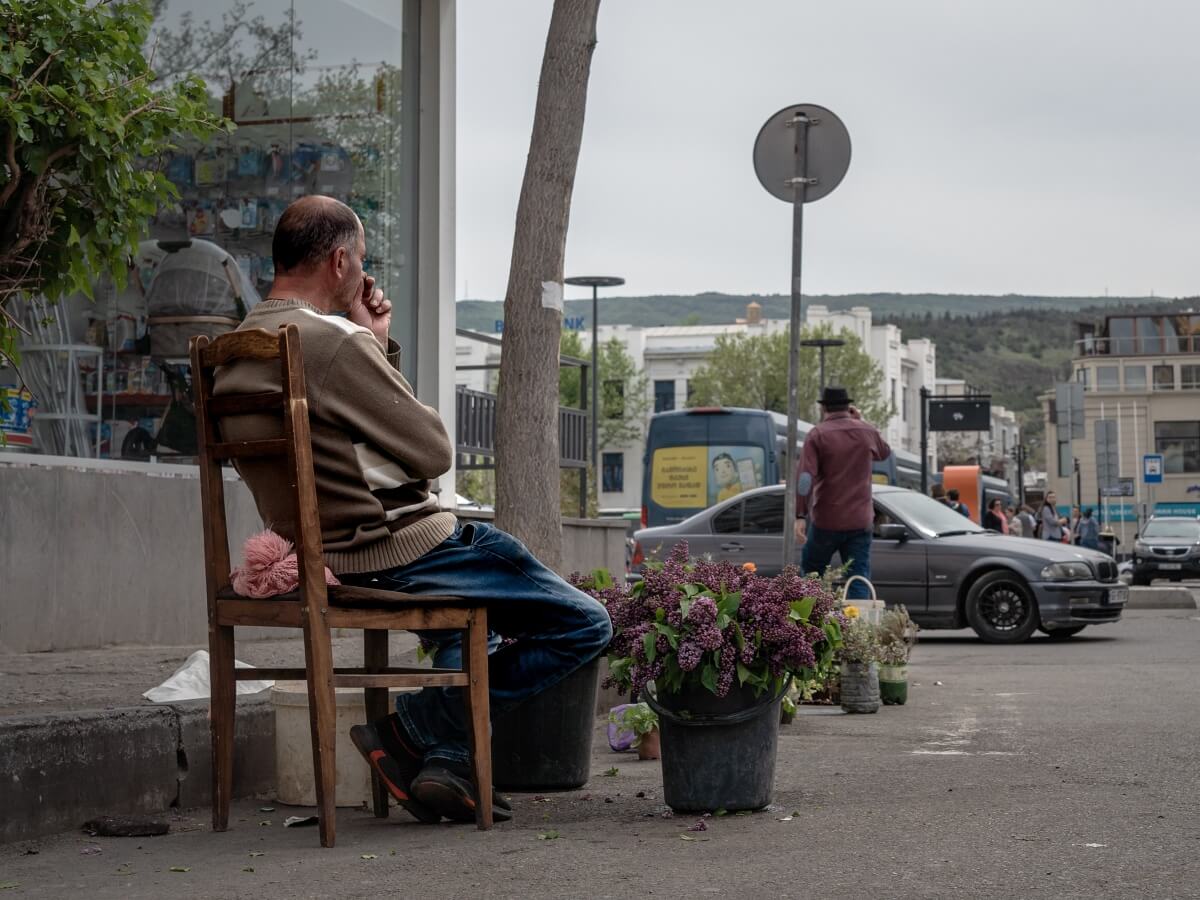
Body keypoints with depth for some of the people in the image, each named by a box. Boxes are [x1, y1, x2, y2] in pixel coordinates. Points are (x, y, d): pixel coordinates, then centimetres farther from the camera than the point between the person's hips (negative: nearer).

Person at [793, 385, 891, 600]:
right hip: (860, 521, 2)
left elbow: (805, 477, -16)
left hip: (826, 520, -2)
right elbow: (885, 452, 30)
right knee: (859, 582, 0)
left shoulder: (817, 435, -5)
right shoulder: (867, 432, 6)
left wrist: (800, 516, -18)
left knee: (811, 574, 18)